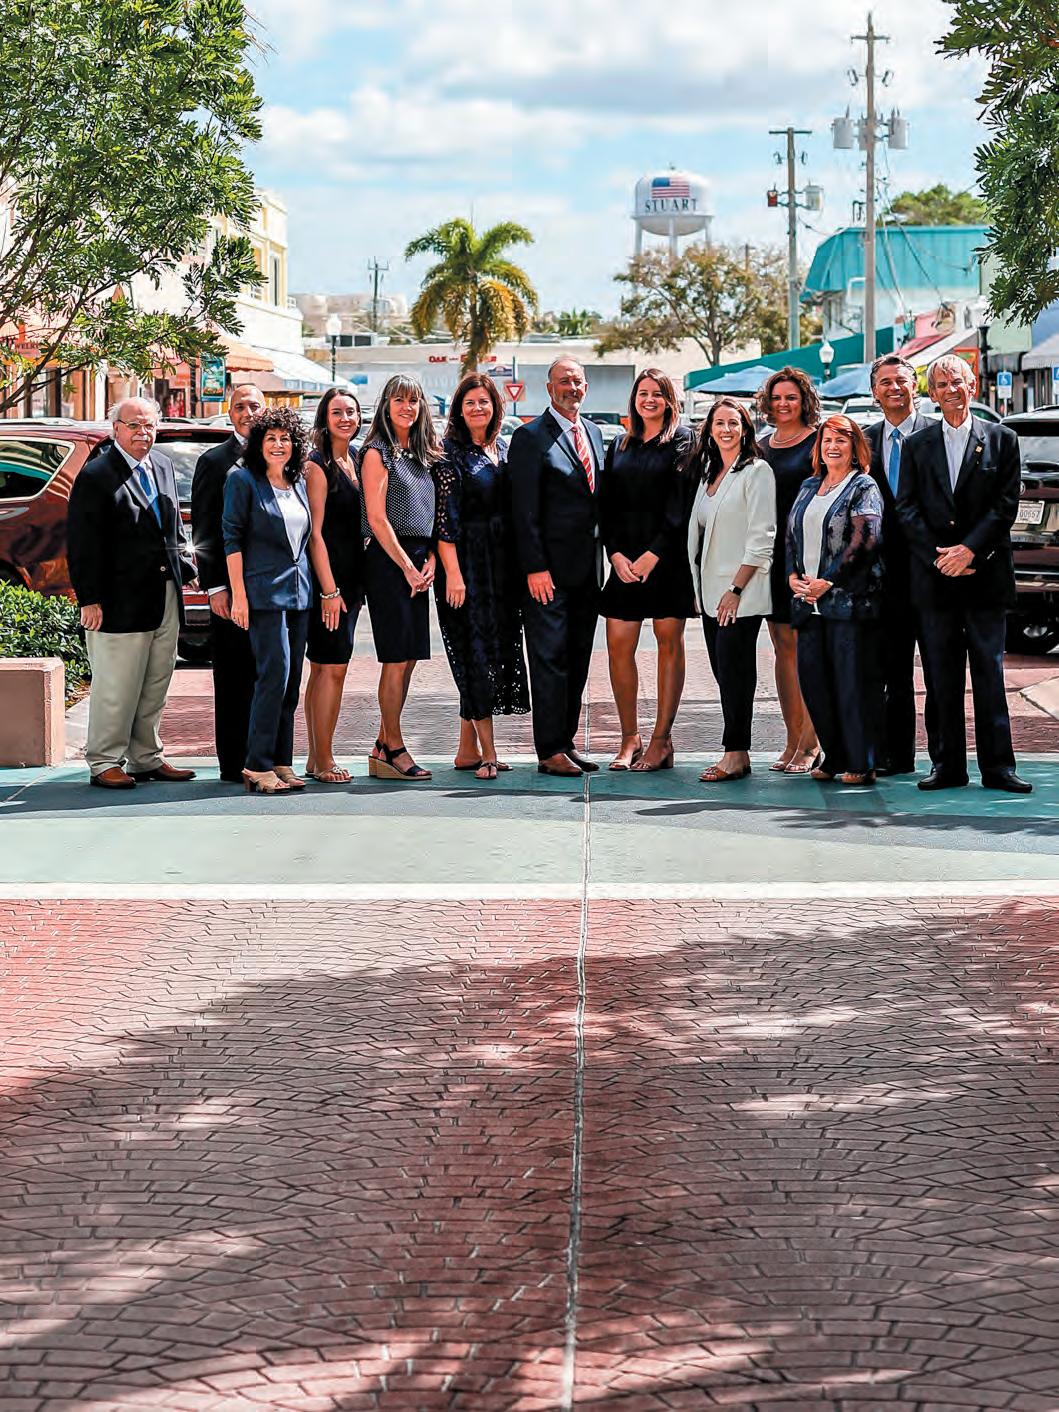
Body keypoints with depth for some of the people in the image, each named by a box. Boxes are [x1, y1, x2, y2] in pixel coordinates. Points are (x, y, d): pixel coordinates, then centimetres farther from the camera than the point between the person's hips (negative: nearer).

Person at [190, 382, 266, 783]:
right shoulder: (215, 461, 0)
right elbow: (203, 532, -3)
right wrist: (215, 587, -11)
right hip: (233, 587, -5)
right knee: (234, 679, -1)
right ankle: (234, 764, 3)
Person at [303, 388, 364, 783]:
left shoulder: (354, 460, 14)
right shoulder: (318, 465, -10)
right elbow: (315, 532, -14)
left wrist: (355, 586, 13)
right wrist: (329, 589, -18)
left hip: (350, 577, 8)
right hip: (326, 576, -8)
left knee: (324, 668, 10)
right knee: (332, 667, -9)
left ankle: (315, 758, 14)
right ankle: (324, 760, -5)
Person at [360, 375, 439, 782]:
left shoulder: (422, 455, 17)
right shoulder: (378, 453, -5)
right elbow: (377, 519, -11)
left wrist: (430, 562, 2)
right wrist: (408, 567, -12)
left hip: (417, 562, 7)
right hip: (388, 560, -7)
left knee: (408, 659, 6)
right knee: (397, 658, -8)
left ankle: (383, 747, 11)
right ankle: (393, 749, -2)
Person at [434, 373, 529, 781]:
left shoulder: (504, 448, 14)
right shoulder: (450, 452, -6)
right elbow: (444, 518, -11)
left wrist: (521, 564, 12)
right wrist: (452, 572, -18)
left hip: (502, 563, 7)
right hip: (466, 561, -7)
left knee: (498, 645, 7)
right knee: (476, 650, -8)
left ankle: (467, 749, 14)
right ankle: (487, 752, -8)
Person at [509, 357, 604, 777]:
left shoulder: (593, 433, 14)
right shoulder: (531, 437, -7)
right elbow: (524, 510, -11)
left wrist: (605, 555, 12)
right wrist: (535, 568, -16)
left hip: (588, 567, 7)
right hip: (549, 571, -7)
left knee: (577, 660, 10)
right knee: (549, 659, -4)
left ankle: (566, 741, 17)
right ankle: (550, 751, -1)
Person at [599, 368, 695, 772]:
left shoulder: (682, 442, 1)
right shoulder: (619, 446, 16)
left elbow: (682, 505, -7)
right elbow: (606, 505, 12)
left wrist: (653, 555, -13)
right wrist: (615, 553, -2)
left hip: (668, 557, -4)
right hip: (625, 559, 5)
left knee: (669, 643, -1)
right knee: (618, 645, -2)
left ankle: (661, 740, 2)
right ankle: (629, 739, 5)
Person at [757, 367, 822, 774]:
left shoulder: (818, 442, -3)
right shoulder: (763, 448, 15)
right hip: (774, 555, 6)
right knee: (784, 648, 7)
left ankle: (810, 743, -5)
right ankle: (793, 741, 10)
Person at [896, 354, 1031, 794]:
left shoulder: (1001, 440, 6)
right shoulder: (916, 445, 11)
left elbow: (1006, 505, -1)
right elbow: (907, 509, 4)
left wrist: (969, 550, -12)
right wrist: (938, 557, -8)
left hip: (985, 572, -2)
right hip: (934, 576, 2)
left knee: (989, 669, -2)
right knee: (940, 673, 3)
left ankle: (997, 765, 0)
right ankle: (946, 765, 8)